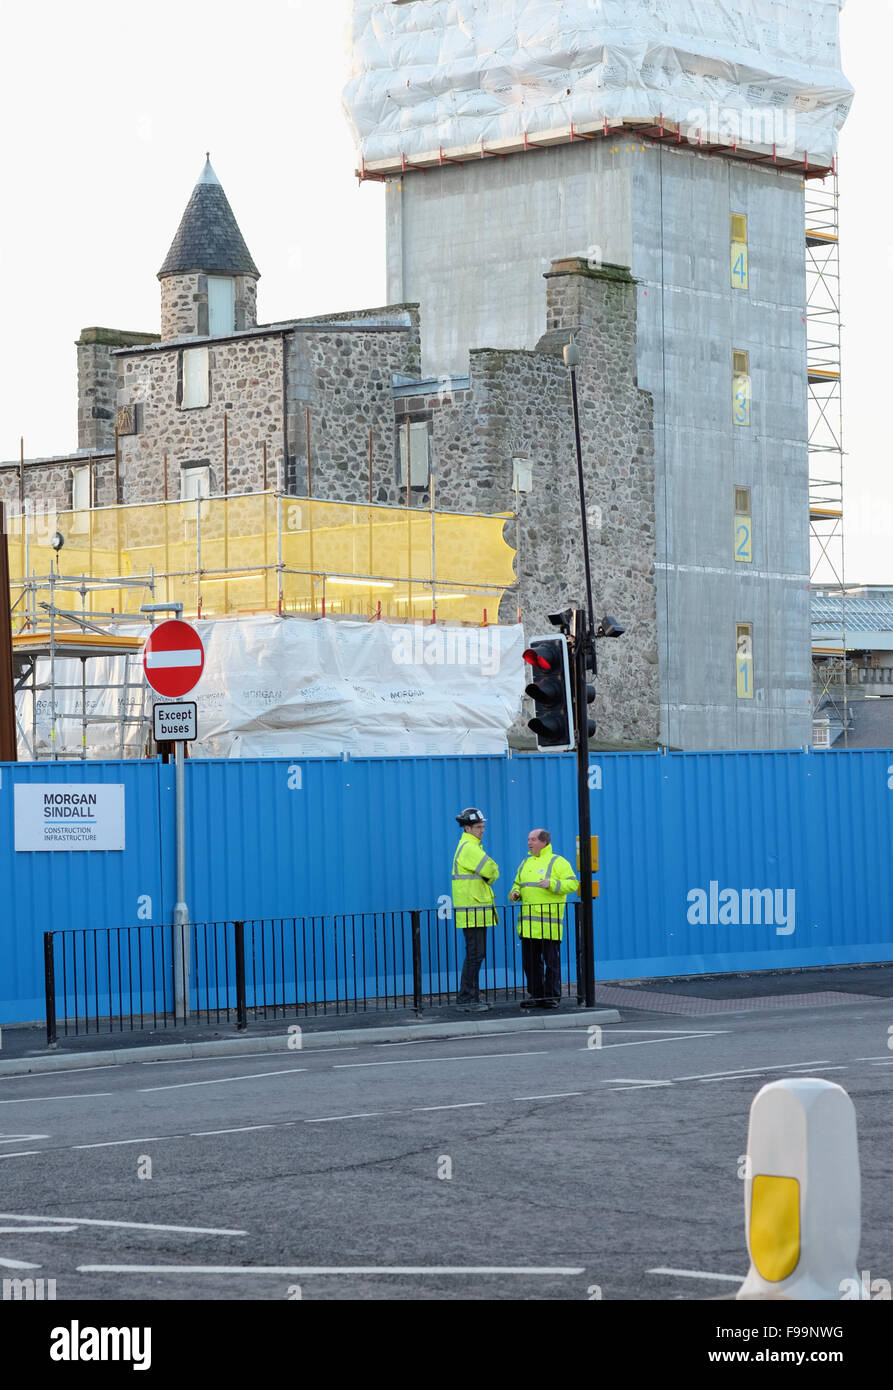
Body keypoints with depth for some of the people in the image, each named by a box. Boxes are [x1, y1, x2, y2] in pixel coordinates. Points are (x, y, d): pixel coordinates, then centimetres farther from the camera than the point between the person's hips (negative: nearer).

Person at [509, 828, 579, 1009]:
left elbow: (573, 883, -9)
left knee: (551, 961, -3)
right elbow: (517, 884, 29)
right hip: (528, 923, 7)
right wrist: (515, 893, 7)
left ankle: (552, 997, 1)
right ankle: (535, 995, 14)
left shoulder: (557, 862, -1)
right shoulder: (526, 863, 20)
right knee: (530, 961, 7)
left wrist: (551, 884, -21)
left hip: (549, 922, -7)